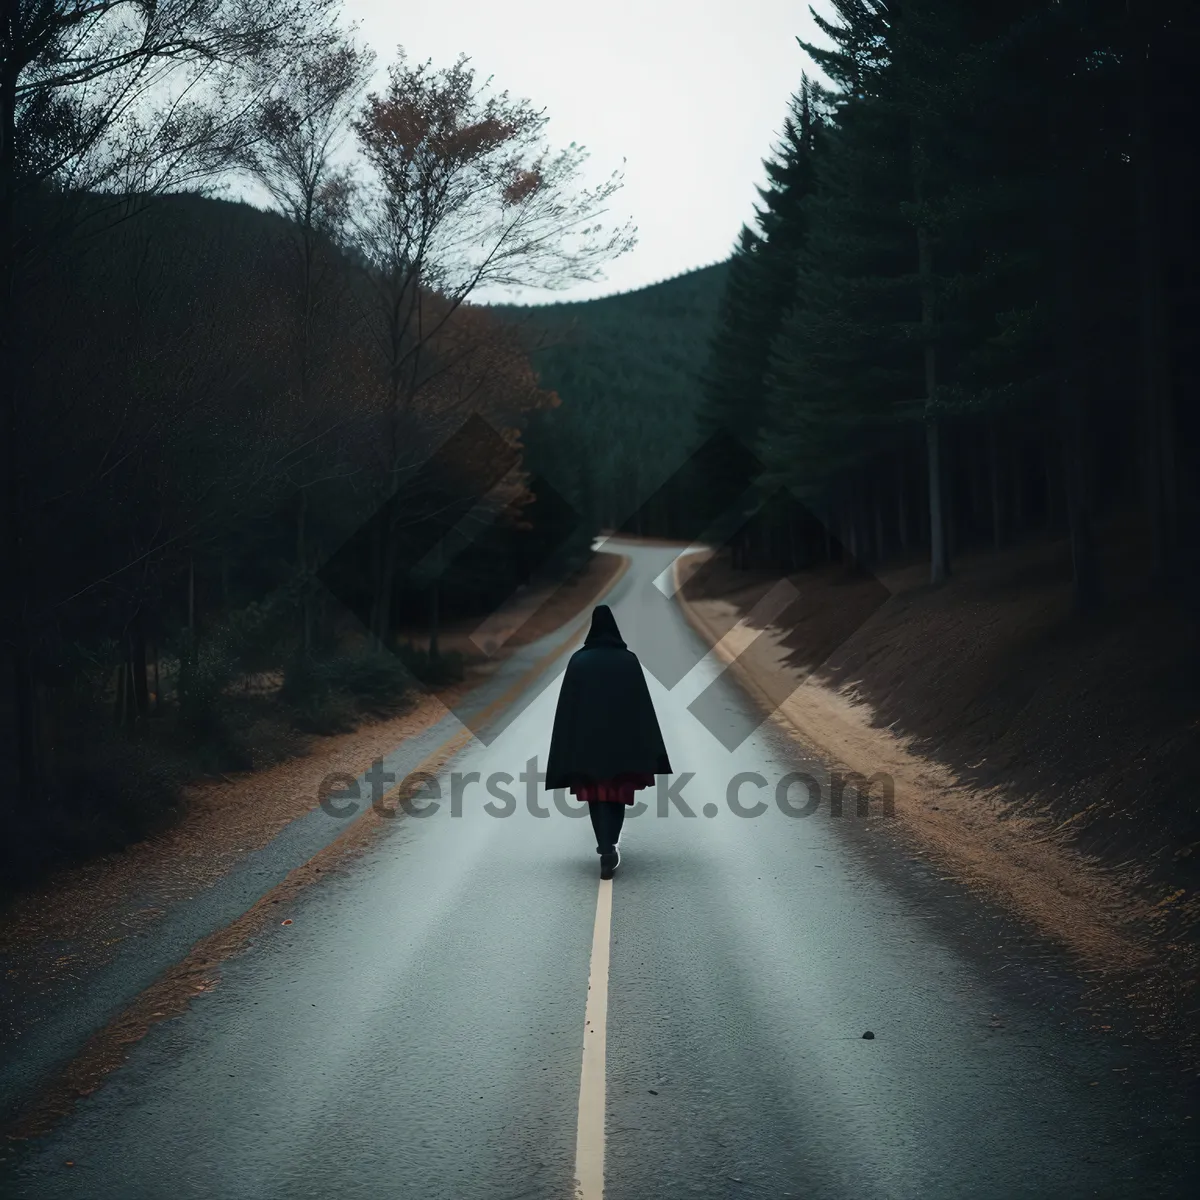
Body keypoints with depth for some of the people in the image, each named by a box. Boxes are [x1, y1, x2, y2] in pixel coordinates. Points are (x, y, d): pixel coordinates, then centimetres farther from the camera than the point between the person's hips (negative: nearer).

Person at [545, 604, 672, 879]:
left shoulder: (578, 660, -4)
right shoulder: (629, 659, -4)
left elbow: (567, 706, -5)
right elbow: (643, 704, -2)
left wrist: (569, 747, 1)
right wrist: (648, 748, 3)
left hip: (587, 739, 0)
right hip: (622, 738, 0)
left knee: (597, 795, 6)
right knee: (618, 792, 18)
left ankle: (607, 851, -6)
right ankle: (609, 846, 25)